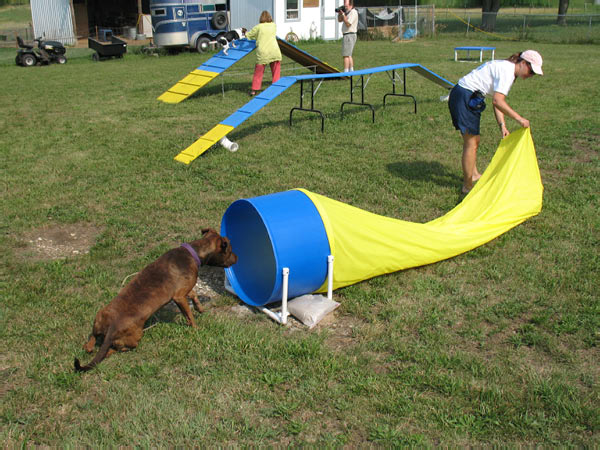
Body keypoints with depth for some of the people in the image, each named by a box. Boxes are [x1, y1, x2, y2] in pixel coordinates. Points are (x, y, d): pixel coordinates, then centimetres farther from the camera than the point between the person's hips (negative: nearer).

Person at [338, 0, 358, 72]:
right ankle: (351, 71, 19)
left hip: (349, 35, -10)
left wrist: (343, 14, -18)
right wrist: (339, 13, 2)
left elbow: (348, 24, -22)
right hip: (347, 35, 10)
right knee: (349, 55, 14)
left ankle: (346, 72, -13)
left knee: (346, 55, -12)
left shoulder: (353, 12, -14)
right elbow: (339, 20, 18)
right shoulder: (347, 12, 15)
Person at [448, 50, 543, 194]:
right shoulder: (507, 71, -16)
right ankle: (468, 185, 3)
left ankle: (473, 174, 38)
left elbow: (498, 101, 13)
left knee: (473, 140, 22)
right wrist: (519, 118, -24)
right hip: (465, 98, -10)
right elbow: (497, 101, -27)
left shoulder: (506, 68, 15)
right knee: (471, 143, -5)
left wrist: (502, 125, 3)